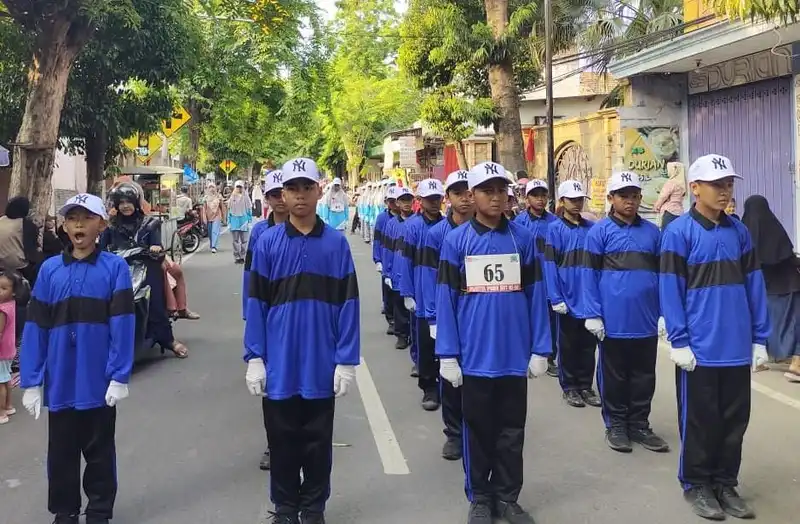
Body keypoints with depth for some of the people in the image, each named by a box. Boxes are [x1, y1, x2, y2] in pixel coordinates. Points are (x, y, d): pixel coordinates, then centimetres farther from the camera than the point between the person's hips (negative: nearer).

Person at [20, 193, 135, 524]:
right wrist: (31, 382, -3)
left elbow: (122, 325, -9)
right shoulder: (50, 270, 2)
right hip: (60, 384, 2)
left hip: (99, 383, -2)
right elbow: (36, 328, 1)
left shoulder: (115, 267, -5)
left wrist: (120, 377, -14)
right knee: (61, 454, 14)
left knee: (99, 453, 12)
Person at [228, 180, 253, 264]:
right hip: (234, 220, 2)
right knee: (235, 240, 3)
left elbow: (249, 208, 3)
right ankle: (236, 257, 8)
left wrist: (249, 218, -2)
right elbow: (229, 209, 13)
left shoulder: (245, 197, 0)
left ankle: (242, 257, 8)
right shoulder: (232, 197, 8)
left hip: (243, 219, -2)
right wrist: (229, 220, 10)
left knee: (244, 240, 1)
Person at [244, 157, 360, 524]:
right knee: (282, 442, 13)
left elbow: (348, 305, -3)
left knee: (318, 442, 13)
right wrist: (254, 358, -4)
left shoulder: (336, 243, -2)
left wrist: (347, 361, -6)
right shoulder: (267, 243, -1)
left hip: (322, 365, 0)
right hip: (279, 365, 0)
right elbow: (256, 305, 0)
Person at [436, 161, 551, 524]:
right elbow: (446, 300, -5)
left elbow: (535, 296, 2)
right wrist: (447, 354, -9)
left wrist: (540, 349, -1)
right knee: (478, 430, 12)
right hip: (474, 356, -1)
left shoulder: (523, 239, 2)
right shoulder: (456, 241, -3)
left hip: (516, 355, 2)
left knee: (512, 431, 13)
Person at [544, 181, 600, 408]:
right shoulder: (555, 229, -5)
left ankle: (585, 385, 24)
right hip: (568, 298, -4)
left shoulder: (591, 228, 7)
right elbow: (550, 265, -9)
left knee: (588, 344, 12)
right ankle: (569, 387, 20)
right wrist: (556, 298, -14)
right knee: (568, 345, 8)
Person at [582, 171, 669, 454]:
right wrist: (593, 314, -10)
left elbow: (661, 274, 11)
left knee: (644, 376, 12)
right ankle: (616, 425, 22)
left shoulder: (652, 232, 8)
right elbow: (591, 275, -5)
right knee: (614, 376, 9)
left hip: (646, 320, 4)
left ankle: (639, 425, 26)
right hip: (613, 321, -3)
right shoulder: (600, 231, -3)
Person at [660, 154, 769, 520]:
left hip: (737, 348, 5)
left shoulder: (739, 232, 8)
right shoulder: (678, 232, -8)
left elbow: (753, 286, 9)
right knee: (700, 420, 8)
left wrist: (759, 338, 5)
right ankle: (696, 485, 24)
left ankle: (725, 484, 30)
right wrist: (679, 342, -12)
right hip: (699, 349, -5)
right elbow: (670, 291, -10)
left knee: (734, 420, 14)